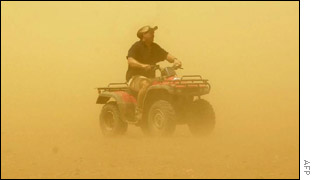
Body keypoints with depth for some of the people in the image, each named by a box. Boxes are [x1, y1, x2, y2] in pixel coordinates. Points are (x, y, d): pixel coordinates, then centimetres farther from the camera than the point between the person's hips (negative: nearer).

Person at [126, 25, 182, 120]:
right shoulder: (136, 47, -7)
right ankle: (138, 111, -32)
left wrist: (175, 60, -19)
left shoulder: (154, 47, 14)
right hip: (134, 77, -6)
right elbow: (130, 61, -22)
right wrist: (142, 65, -41)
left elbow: (166, 55, 4)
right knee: (145, 84, -40)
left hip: (150, 77, 6)